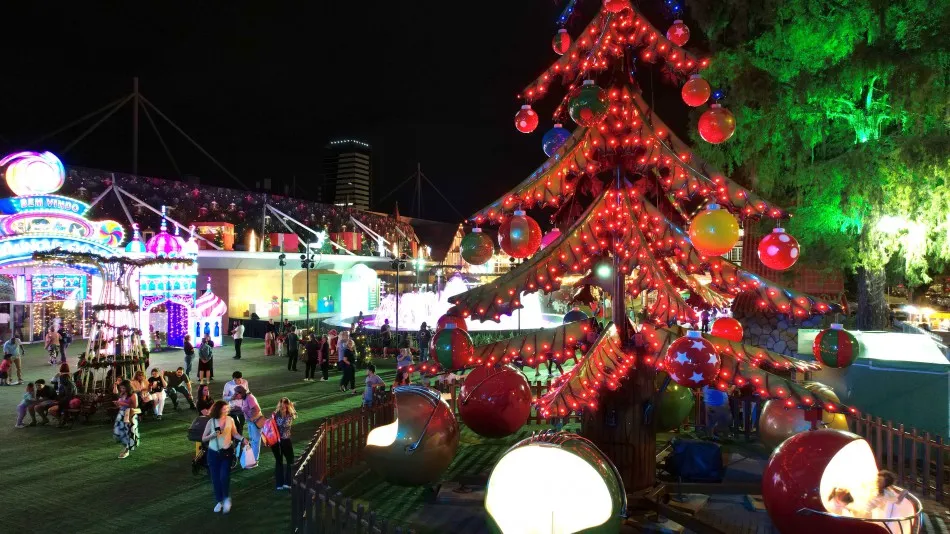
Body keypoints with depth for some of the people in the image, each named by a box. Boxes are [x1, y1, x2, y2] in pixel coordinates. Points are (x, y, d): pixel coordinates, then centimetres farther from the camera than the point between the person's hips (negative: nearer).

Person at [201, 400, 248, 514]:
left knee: (224, 476, -12)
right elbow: (203, 439, -2)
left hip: (227, 452, -1)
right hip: (213, 453, 1)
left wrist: (242, 439, -14)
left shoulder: (230, 420, -6)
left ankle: (227, 499, 13)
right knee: (215, 478, 8)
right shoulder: (211, 422, -8)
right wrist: (212, 435, -20)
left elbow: (234, 433, 3)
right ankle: (219, 501, 27)